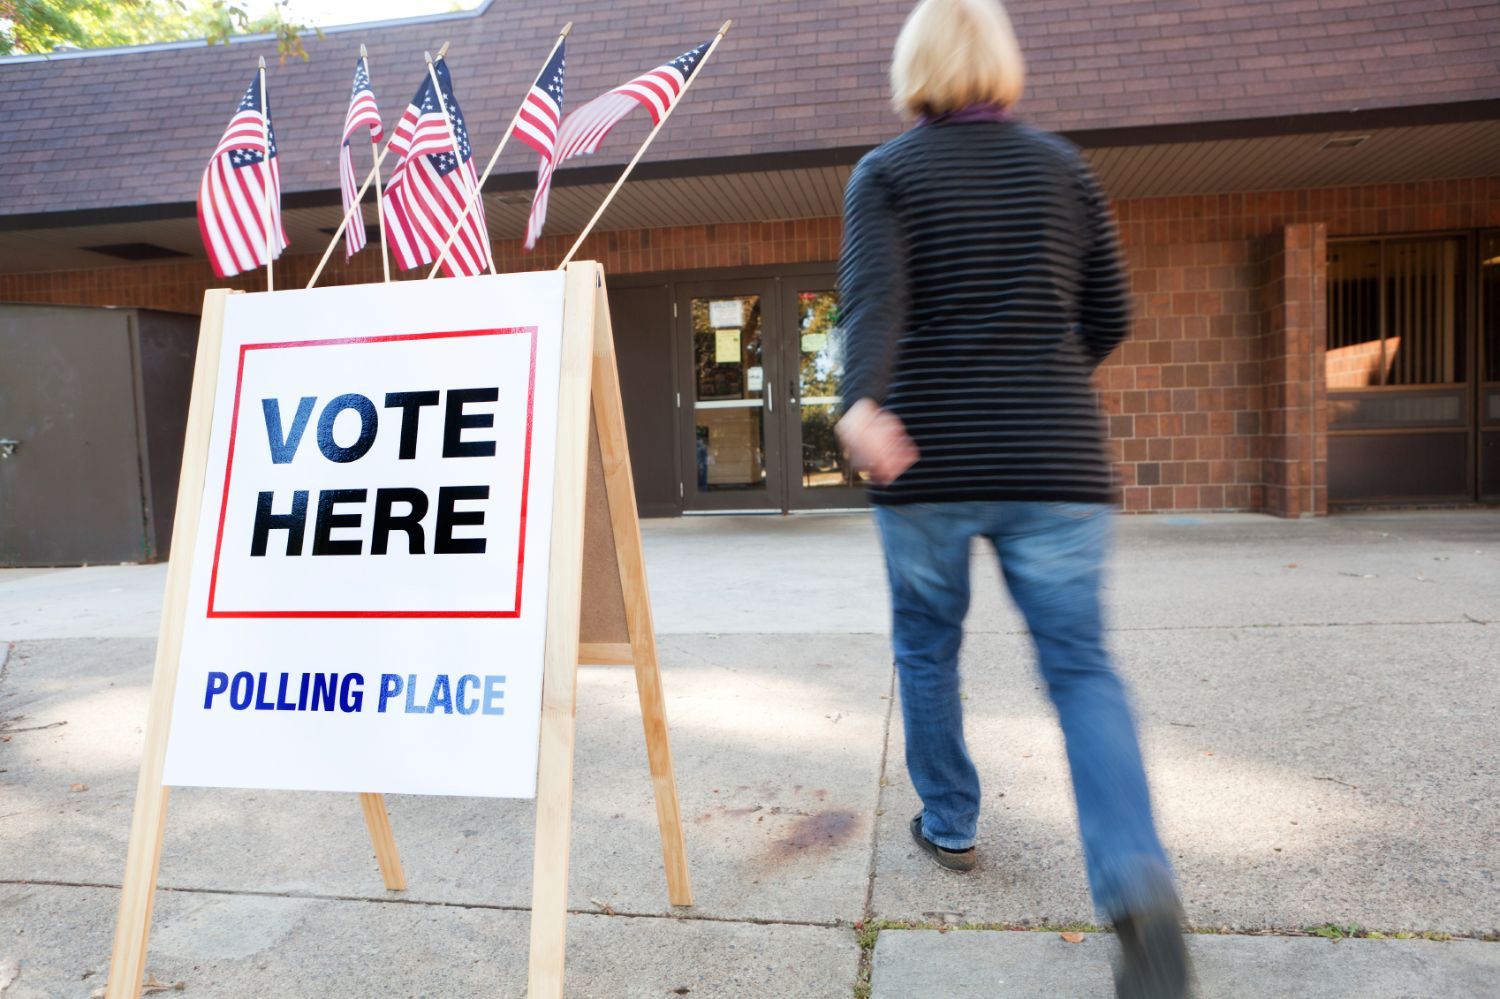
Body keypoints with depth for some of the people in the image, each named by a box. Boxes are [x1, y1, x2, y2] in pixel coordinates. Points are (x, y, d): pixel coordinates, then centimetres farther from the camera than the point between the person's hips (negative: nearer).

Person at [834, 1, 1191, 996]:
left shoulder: (885, 173, 3)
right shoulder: (1062, 165, 11)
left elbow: (874, 294, -17)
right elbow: (1109, 316, 11)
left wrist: (864, 402, -33)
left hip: (930, 463, -1)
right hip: (1055, 464, 2)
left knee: (927, 647, 18)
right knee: (1081, 665, 3)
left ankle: (949, 822, 31)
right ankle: (1137, 881, -15)